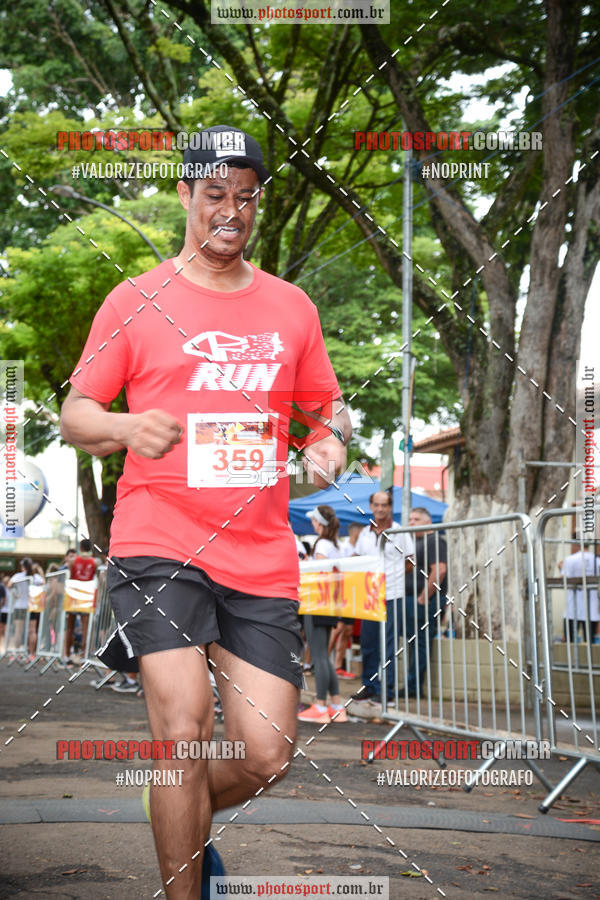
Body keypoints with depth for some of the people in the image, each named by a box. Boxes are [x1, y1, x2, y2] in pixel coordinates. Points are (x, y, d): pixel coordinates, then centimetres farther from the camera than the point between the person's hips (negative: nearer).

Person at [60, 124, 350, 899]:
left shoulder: (291, 306, 14)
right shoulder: (135, 301, 5)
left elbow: (327, 405, 23)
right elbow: (74, 413, 5)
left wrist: (331, 439, -2)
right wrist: (126, 427, -18)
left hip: (262, 557, 3)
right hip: (158, 546, -3)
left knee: (267, 756, 1)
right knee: (184, 733, -15)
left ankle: (184, 822, 33)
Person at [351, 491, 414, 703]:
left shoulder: (399, 532, 0)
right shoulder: (365, 533, 12)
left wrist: (394, 574, -5)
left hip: (392, 594, -5)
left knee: (388, 644, -3)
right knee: (367, 641, 7)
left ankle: (386, 689, 2)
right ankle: (369, 686, 16)